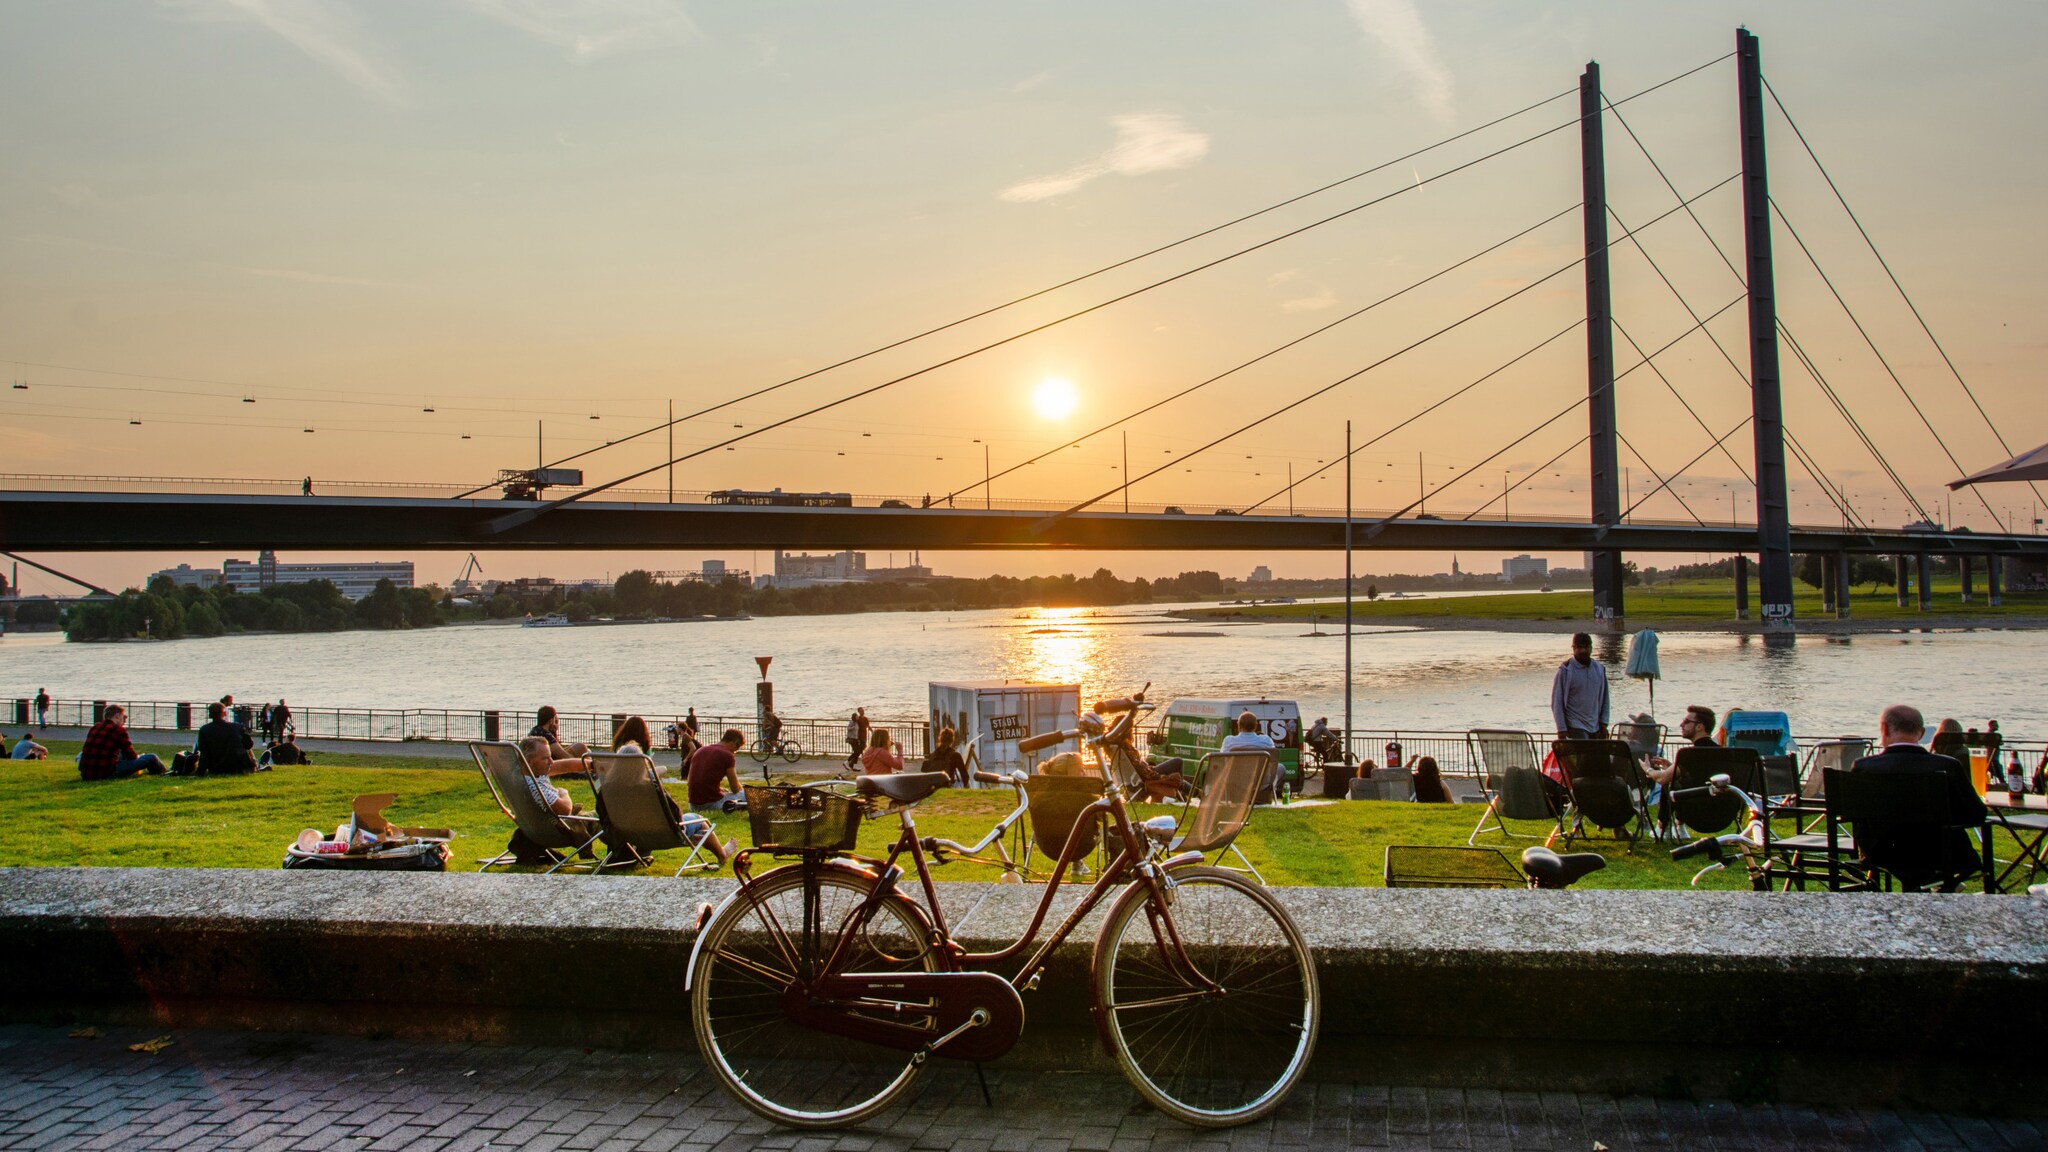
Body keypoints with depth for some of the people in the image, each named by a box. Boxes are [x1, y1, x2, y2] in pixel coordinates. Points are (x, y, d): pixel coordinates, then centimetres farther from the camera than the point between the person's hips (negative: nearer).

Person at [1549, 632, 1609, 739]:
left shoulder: (1599, 669, 8)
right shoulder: (1566, 670, -6)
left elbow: (1604, 699, 14)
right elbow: (1557, 702, -6)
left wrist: (1603, 723, 6)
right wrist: (1562, 729, -11)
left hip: (1595, 727, 5)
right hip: (1575, 726, -5)